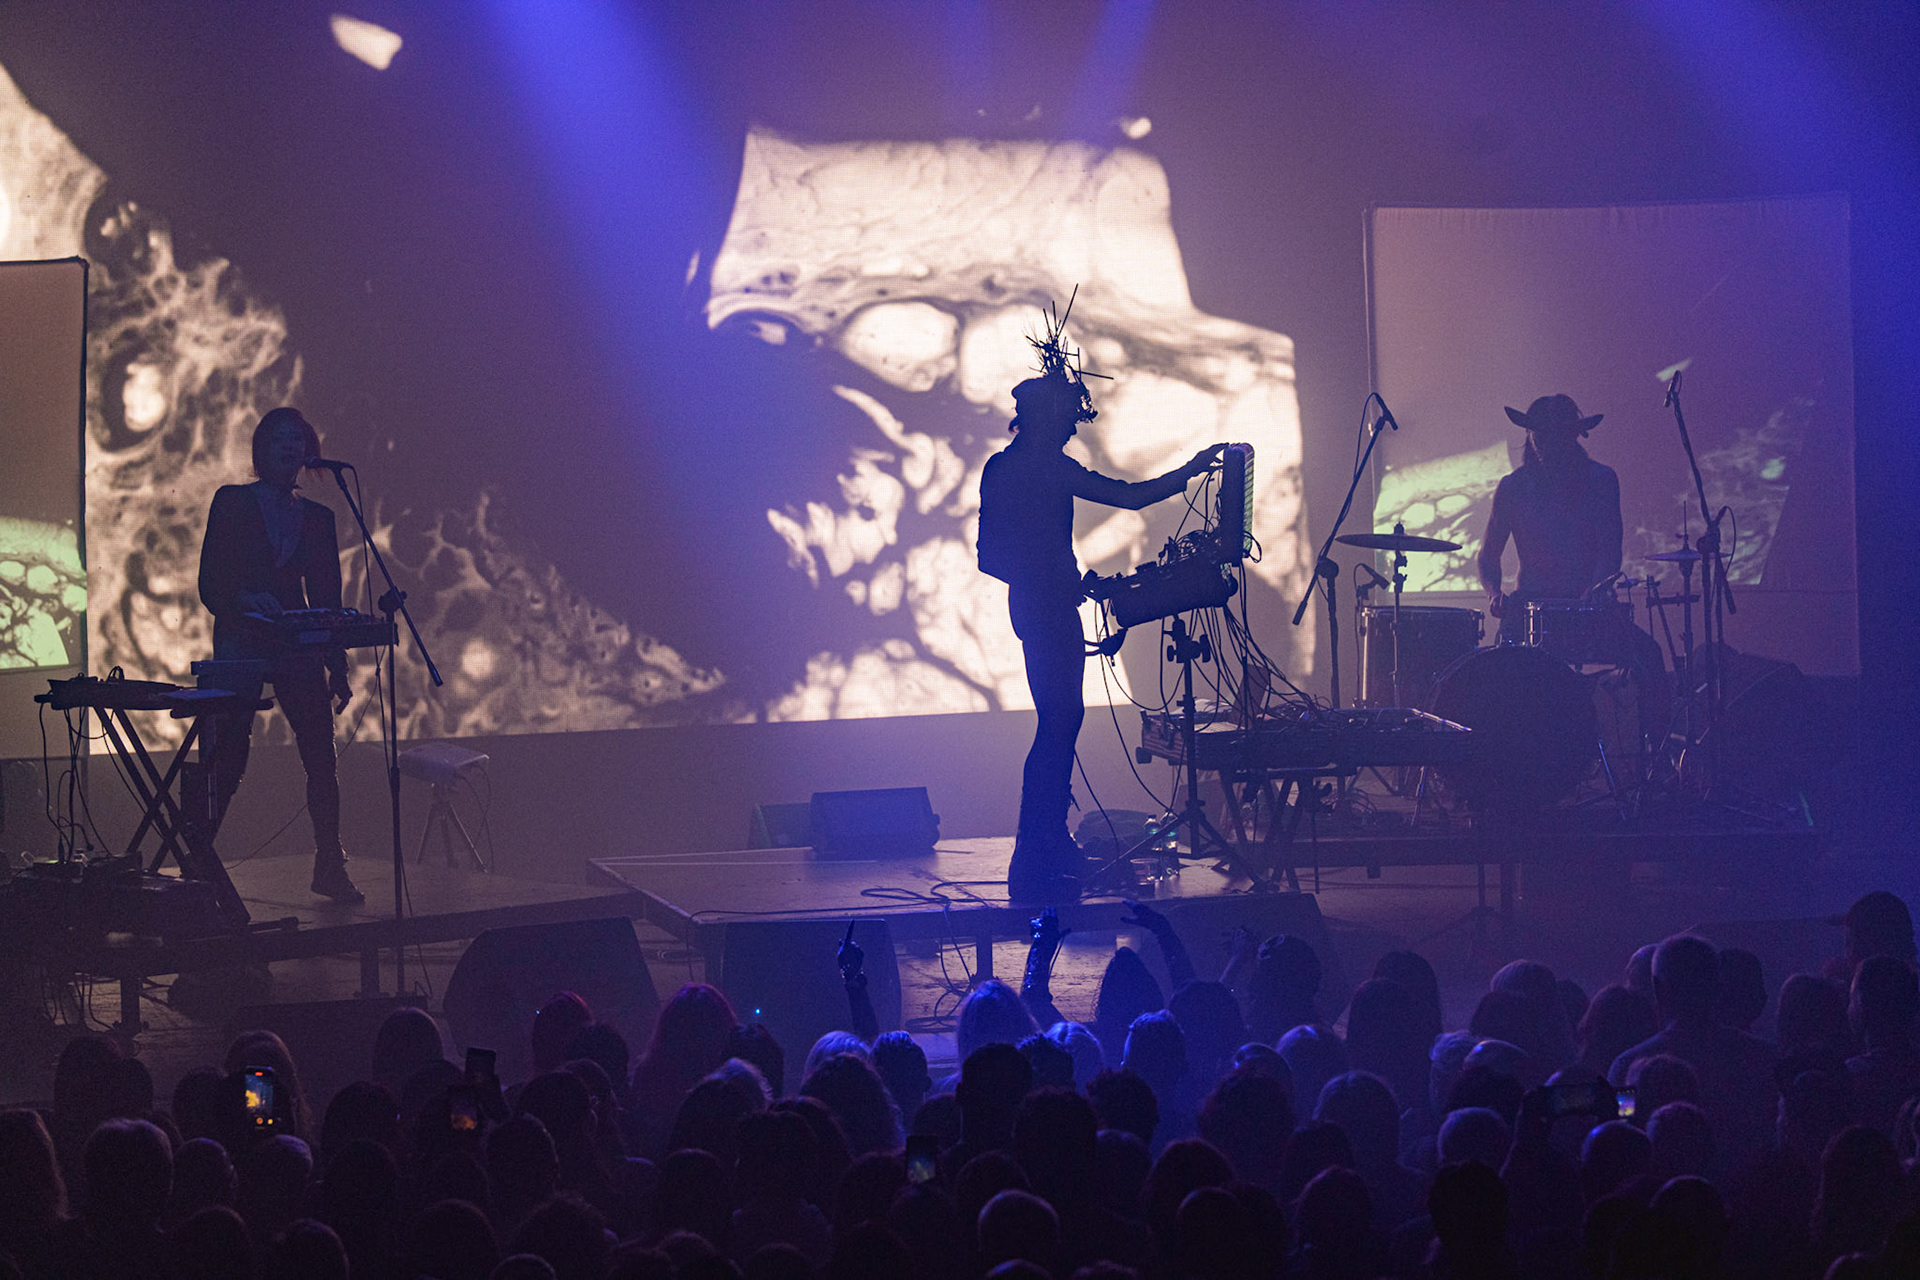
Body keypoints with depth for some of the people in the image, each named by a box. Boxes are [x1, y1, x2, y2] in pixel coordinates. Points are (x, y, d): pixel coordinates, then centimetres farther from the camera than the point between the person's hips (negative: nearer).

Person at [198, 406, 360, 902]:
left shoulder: (318, 517, 14)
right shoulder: (231, 503, 5)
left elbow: (327, 596, 14)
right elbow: (210, 584, -2)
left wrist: (338, 669, 9)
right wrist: (247, 599, -22)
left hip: (297, 647, 3)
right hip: (240, 646, -3)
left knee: (322, 755, -6)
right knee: (228, 761, -8)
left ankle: (330, 867, 2)